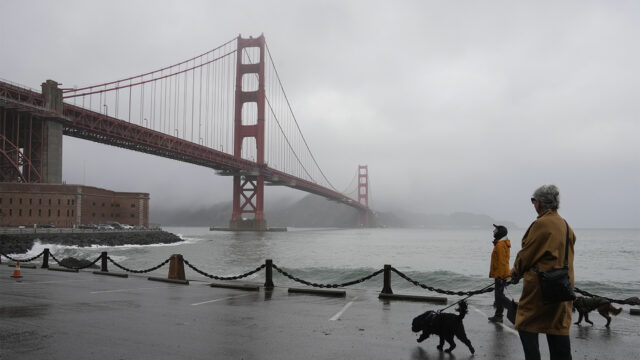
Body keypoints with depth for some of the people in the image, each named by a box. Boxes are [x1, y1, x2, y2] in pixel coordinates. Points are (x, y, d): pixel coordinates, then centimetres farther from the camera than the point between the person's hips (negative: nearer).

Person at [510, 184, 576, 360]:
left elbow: (527, 254, -10)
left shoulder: (542, 224, -15)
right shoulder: (565, 225, 11)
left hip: (540, 285, -8)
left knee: (527, 326, 1)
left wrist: (515, 272, 8)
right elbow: (563, 256, 14)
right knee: (559, 328, 12)